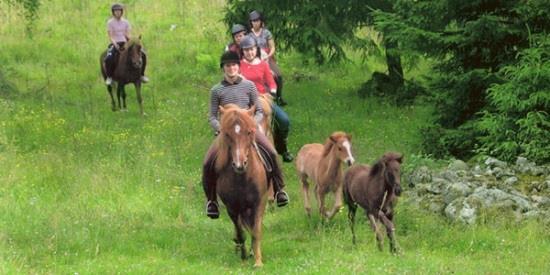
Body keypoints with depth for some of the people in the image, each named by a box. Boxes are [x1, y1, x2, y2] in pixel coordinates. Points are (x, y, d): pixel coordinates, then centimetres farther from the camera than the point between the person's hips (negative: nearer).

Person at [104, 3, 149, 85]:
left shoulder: (125, 22, 11)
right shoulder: (110, 23, 0)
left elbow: (127, 35, 9)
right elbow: (110, 36, -6)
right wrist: (115, 44, -24)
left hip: (124, 43, 4)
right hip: (115, 44, -4)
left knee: (142, 55, -12)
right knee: (109, 58, -35)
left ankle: (142, 75, 2)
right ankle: (109, 77, -17)